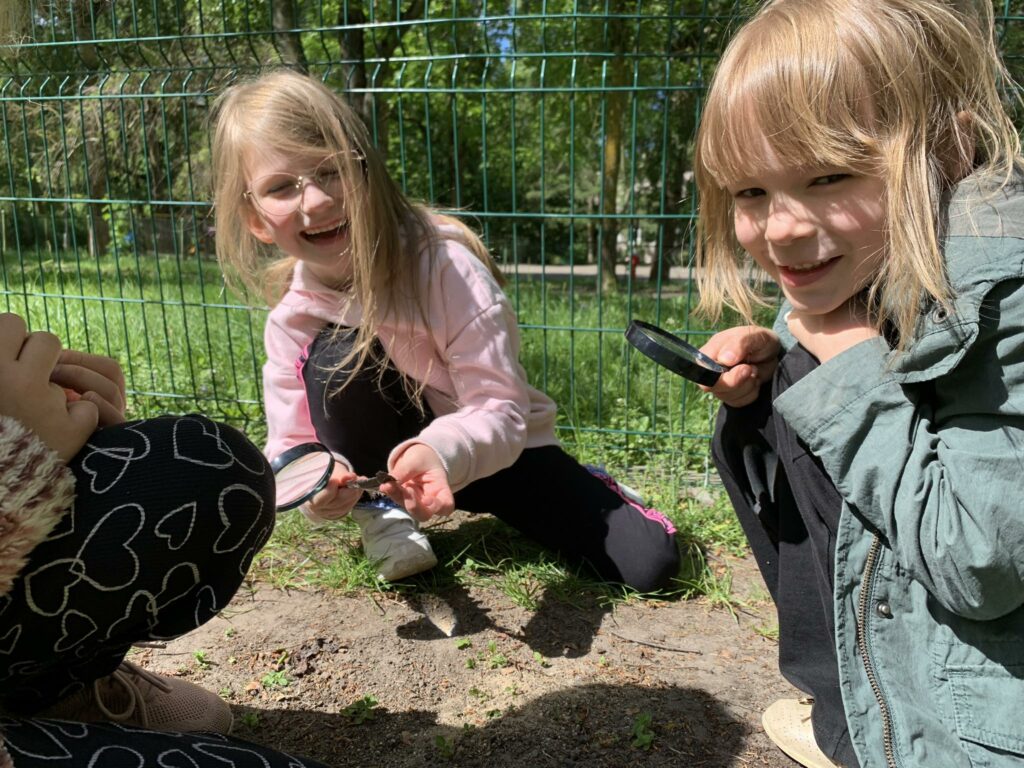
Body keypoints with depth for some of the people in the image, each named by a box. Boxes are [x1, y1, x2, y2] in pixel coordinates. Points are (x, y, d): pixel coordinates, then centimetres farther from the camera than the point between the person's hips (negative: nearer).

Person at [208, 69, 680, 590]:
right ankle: (383, 515, -8)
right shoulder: (291, 318, -12)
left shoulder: (445, 265, -26)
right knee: (335, 355, -28)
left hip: (498, 450, -2)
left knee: (650, 564, -15)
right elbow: (291, 446, -9)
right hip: (387, 455, 3)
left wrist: (440, 453, -48)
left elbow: (501, 412, -27)